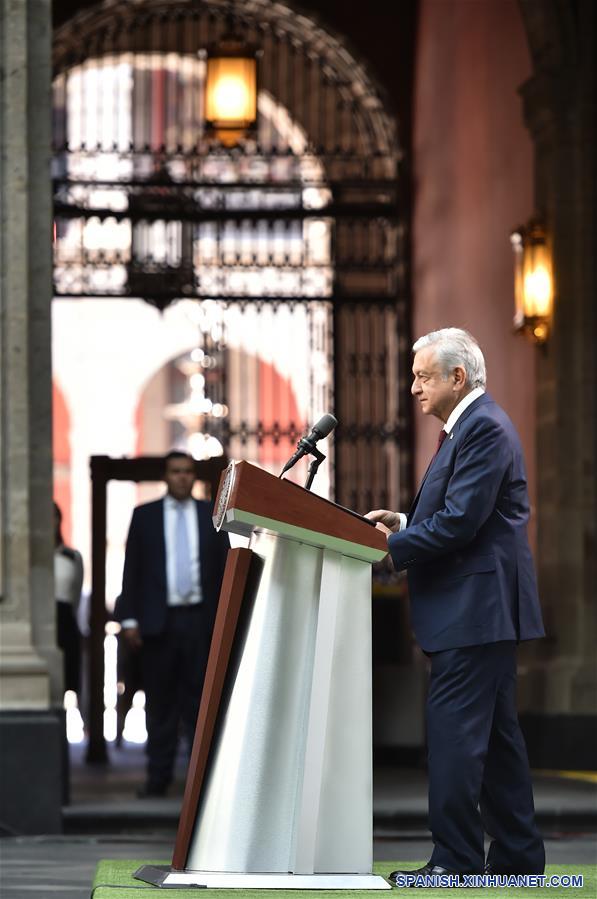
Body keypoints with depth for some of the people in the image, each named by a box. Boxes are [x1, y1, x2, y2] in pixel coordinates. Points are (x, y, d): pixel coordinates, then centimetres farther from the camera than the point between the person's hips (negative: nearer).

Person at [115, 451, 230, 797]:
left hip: (201, 619, 0)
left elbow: (225, 567, 9)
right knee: (161, 703, 2)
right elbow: (132, 571, 5)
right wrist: (129, 619, -2)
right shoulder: (145, 516, 7)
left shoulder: (212, 515, 9)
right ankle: (158, 777, 6)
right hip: (159, 621, 0)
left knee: (200, 700, 1)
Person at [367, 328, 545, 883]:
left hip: (474, 607, -11)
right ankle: (517, 854, 18)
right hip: (480, 608, 11)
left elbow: (461, 522, -21)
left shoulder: (485, 428, -15)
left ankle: (455, 858, -9)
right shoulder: (467, 427, 19)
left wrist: (391, 548, -15)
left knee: (453, 732, -10)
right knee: (495, 734, 13)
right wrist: (403, 521, 9)